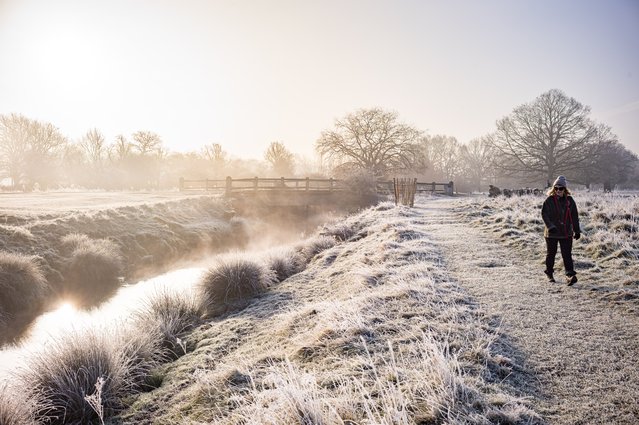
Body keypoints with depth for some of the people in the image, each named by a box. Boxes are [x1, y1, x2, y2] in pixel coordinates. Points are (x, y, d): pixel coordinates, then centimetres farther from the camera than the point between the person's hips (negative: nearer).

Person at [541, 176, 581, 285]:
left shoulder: (569, 200, 4)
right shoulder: (549, 200, -5)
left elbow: (574, 216, 11)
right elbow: (544, 214, -10)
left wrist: (577, 230, 10)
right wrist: (550, 226, -22)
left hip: (566, 233, 1)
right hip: (552, 233, -1)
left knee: (567, 255, -6)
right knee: (551, 253, 11)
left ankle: (570, 275, -8)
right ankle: (549, 273, 27)